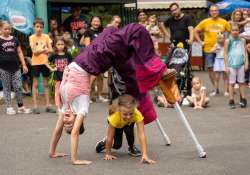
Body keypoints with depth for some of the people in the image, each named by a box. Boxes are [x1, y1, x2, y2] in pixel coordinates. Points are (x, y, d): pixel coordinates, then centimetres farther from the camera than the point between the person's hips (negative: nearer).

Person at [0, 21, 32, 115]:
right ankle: (9, 107, 10)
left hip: (15, 66, 3)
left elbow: (19, 52, 12)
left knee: (18, 87, 2)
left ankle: (21, 107, 12)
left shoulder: (15, 39, 9)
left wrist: (24, 65, 7)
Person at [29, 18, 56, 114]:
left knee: (46, 83, 7)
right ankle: (35, 106, 1)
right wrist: (44, 50, -27)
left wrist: (46, 50, -21)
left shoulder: (46, 37, 4)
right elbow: (34, 51, -12)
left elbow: (51, 50, 0)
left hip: (45, 61, 3)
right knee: (35, 84, 0)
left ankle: (48, 105, 12)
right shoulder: (32, 37, -3)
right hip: (36, 62, -3)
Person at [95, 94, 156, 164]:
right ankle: (104, 143, 21)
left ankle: (132, 148, -1)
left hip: (129, 123, 1)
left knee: (129, 131, -30)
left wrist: (144, 155, -52)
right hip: (117, 125, -1)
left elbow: (141, 135, -46)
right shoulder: (115, 116, -43)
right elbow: (110, 137, -31)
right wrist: (108, 154, -22)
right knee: (117, 145, -11)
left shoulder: (137, 114, -43)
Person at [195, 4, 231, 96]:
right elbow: (196, 31, 8)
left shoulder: (224, 22, 1)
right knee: (210, 68, 4)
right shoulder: (205, 22, 1)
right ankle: (214, 88, 15)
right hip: (209, 49, 1)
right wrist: (200, 42, 1)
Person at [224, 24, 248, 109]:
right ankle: (231, 101, 6)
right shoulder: (228, 41, 1)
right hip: (231, 64, -2)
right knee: (231, 83, 2)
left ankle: (243, 99, 13)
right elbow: (225, 54, 0)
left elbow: (245, 52, 7)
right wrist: (226, 66, -4)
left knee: (241, 82, 7)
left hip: (241, 64, 2)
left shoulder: (242, 40, 6)